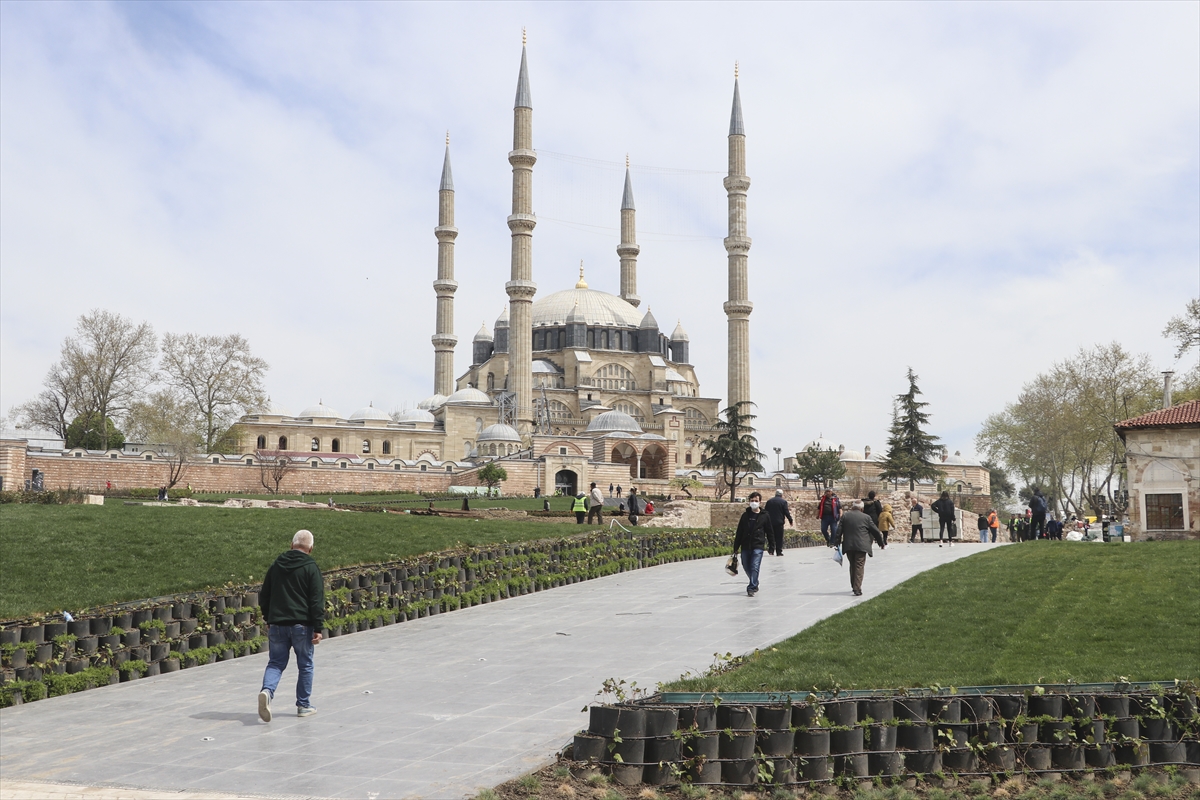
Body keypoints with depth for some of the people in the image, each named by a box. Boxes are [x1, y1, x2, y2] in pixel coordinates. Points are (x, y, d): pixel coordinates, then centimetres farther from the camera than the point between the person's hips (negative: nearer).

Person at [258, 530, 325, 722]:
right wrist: (318, 628, -8)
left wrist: (269, 620, 25)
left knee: (276, 663, 8)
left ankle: (267, 691, -19)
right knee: (305, 666, 10)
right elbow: (317, 601, -11)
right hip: (302, 625, -3)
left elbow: (264, 597, 15)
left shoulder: (276, 565, 9)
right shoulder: (311, 568, -5)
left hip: (277, 625, 3)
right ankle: (304, 706, 15)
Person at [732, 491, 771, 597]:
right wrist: (736, 547, 7)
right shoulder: (745, 515, 7)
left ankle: (752, 588, -11)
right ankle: (754, 585, 32)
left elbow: (769, 532, 7)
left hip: (758, 546, -3)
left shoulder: (764, 516, 2)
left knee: (754, 567, -13)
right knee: (746, 567, 11)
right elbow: (739, 533, 9)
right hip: (745, 546, 3)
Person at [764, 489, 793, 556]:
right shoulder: (783, 502, -5)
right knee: (779, 538, 2)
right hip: (779, 522, -3)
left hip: (770, 522, 3)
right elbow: (786, 512, -7)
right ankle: (779, 551, 1)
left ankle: (771, 549, 1)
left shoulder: (769, 501, 6)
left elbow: (766, 512, 9)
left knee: (771, 536, 11)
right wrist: (790, 520, 2)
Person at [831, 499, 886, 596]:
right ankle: (857, 589, -7)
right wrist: (881, 543, 17)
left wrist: (836, 543, 8)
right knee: (859, 567, -1)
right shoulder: (866, 517, 0)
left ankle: (853, 586, 30)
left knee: (852, 566, 19)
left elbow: (839, 531, 2)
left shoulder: (845, 516, 5)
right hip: (861, 546, -3)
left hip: (848, 546, 3)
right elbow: (875, 531, 6)